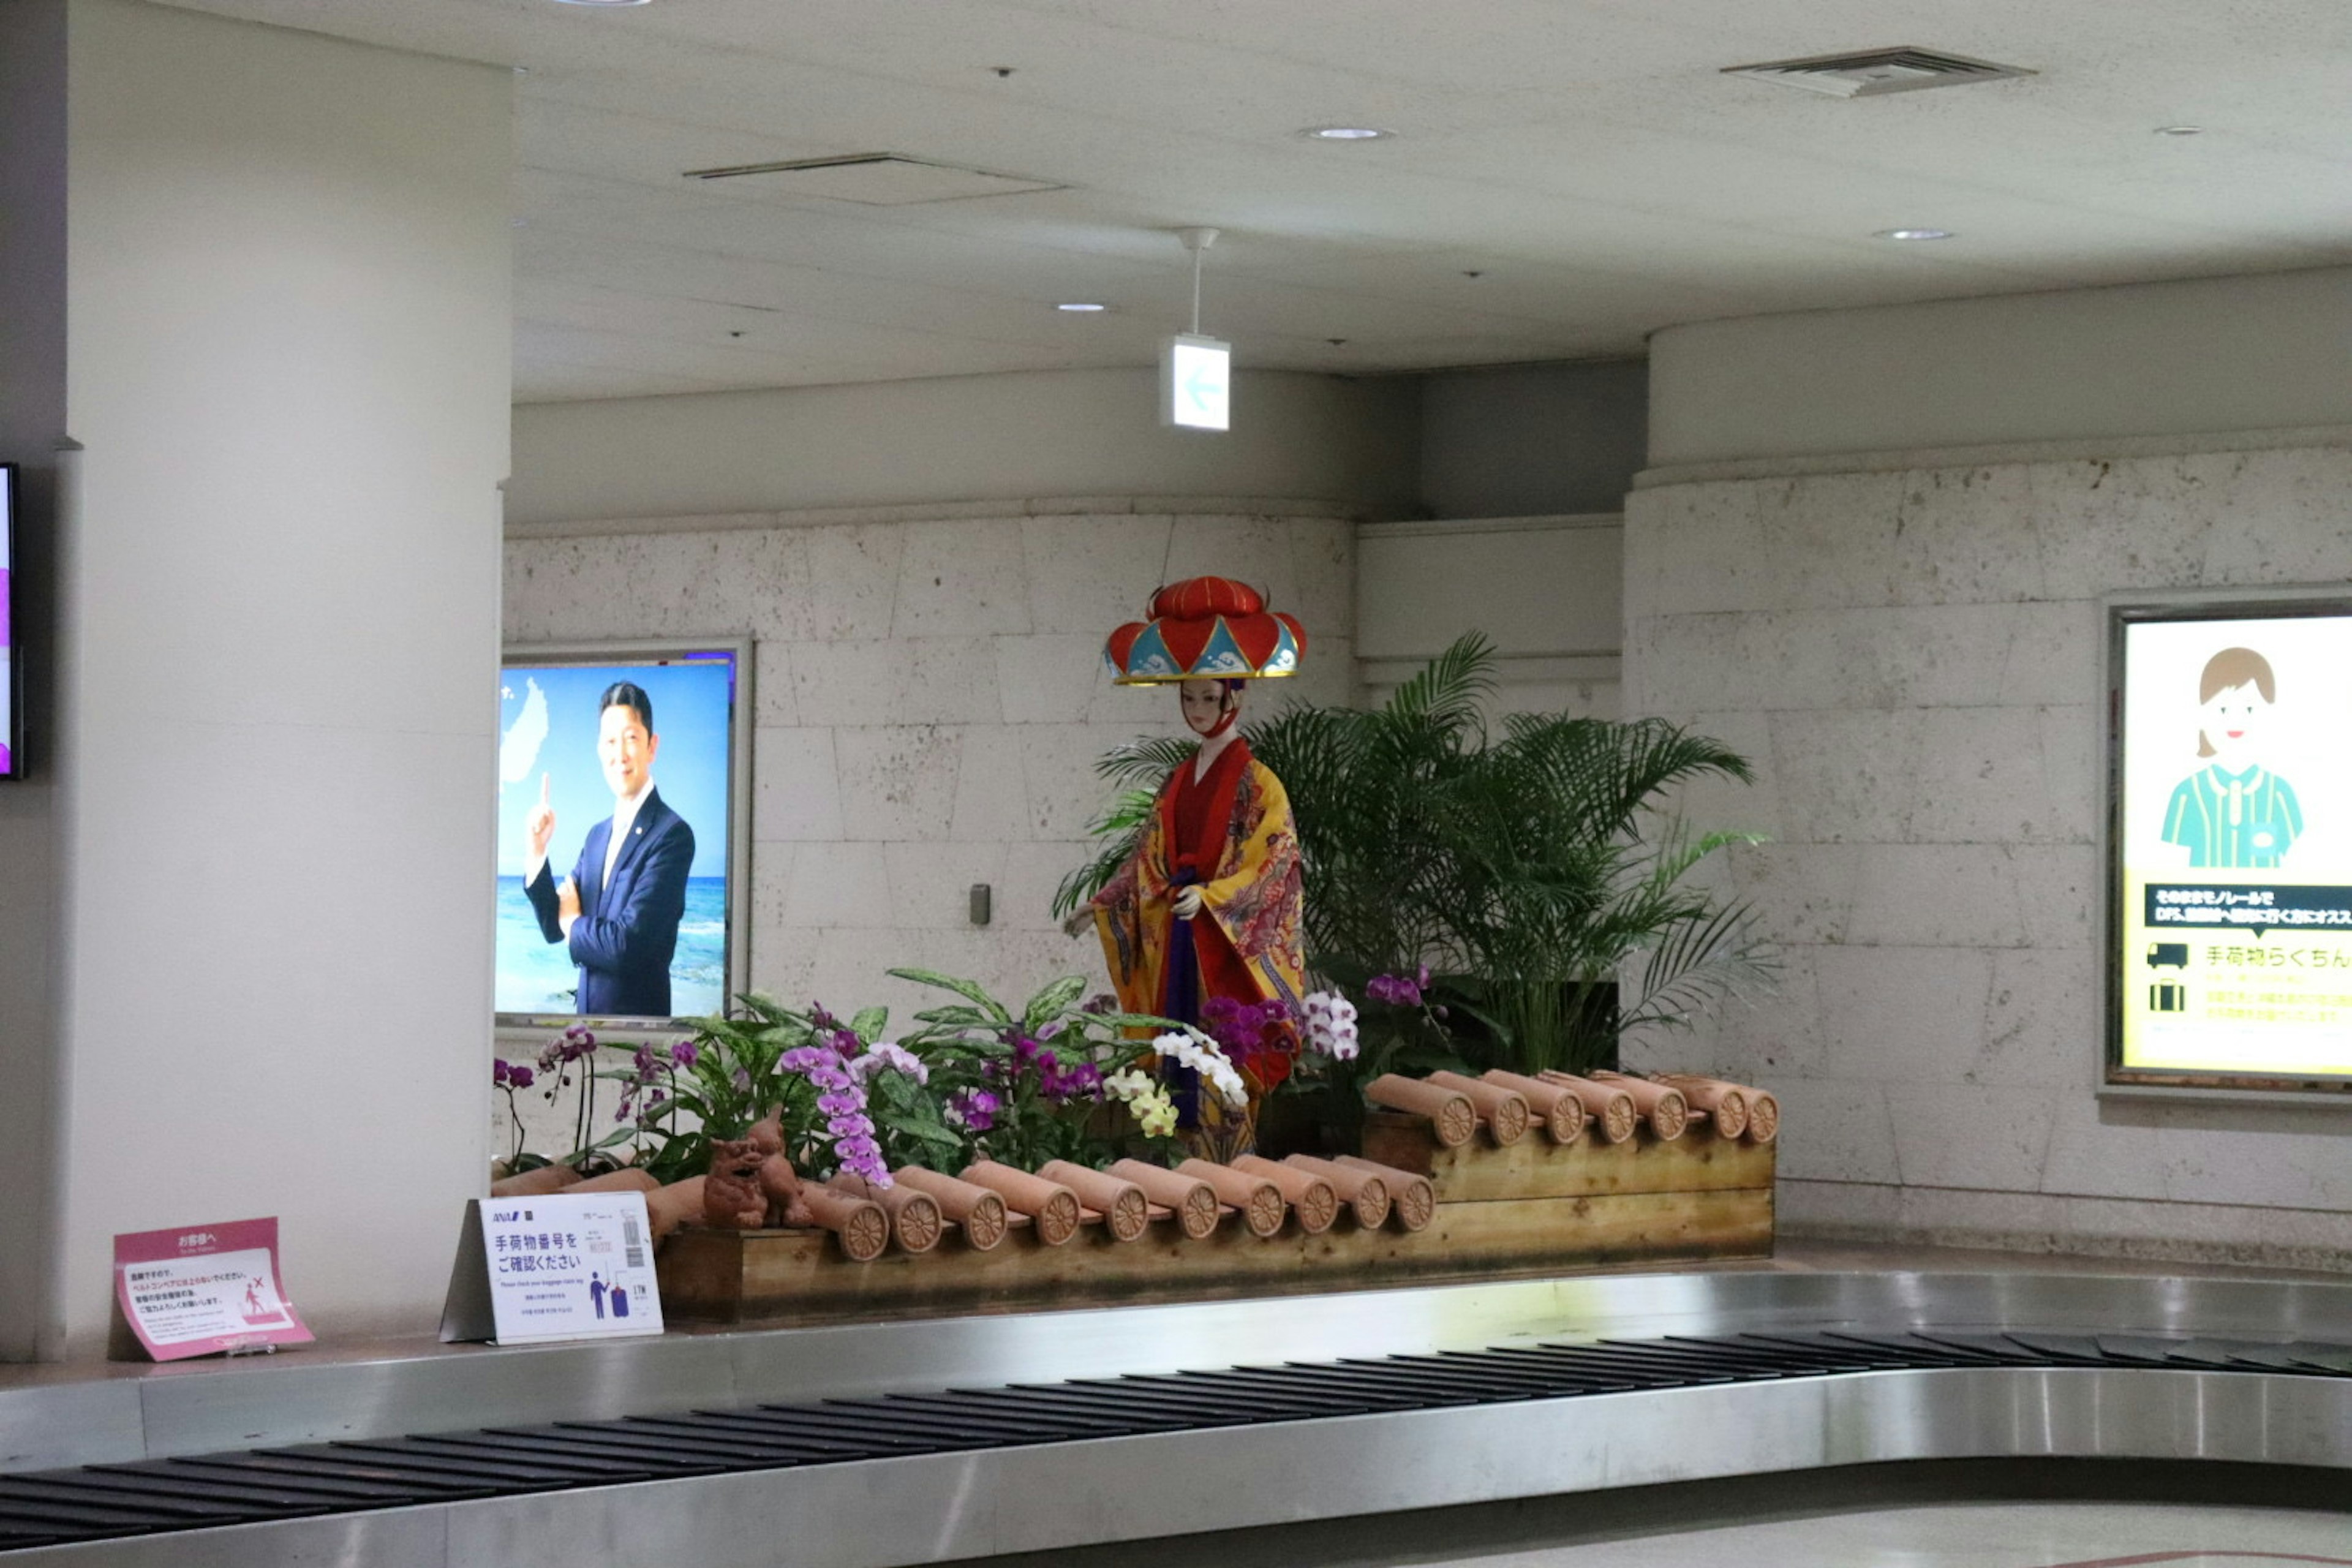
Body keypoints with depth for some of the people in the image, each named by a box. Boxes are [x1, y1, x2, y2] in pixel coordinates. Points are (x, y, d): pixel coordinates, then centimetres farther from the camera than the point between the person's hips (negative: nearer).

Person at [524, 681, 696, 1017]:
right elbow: (555, 928, 10)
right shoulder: (598, 836, 11)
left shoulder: (672, 835, -15)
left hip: (637, 1015, -7)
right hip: (589, 1013, 7)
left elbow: (627, 944, -21)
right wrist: (538, 852, -3)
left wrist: (574, 924, -3)